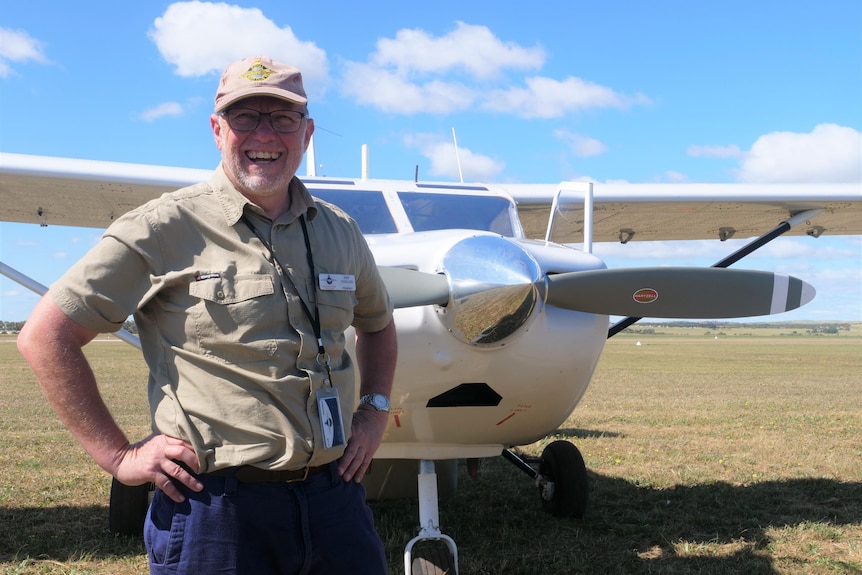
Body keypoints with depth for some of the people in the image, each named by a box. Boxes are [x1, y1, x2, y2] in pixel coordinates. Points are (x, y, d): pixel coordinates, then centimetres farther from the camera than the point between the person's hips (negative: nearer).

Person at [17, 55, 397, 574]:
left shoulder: (340, 232, 9)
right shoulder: (165, 228, -7)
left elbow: (377, 322, 27)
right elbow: (46, 336, -7)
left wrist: (375, 409, 13)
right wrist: (117, 454, -7)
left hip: (334, 493, 5)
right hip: (219, 505, -4)